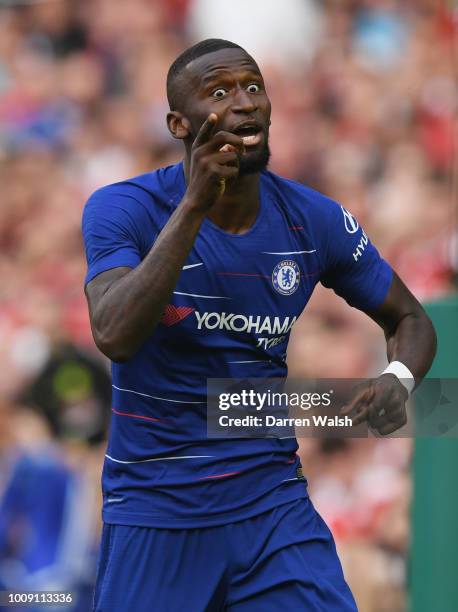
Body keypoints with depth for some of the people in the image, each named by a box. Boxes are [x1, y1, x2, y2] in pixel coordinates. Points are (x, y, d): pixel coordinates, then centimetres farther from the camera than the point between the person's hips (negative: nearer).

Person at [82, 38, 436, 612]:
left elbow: (410, 320, 12)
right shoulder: (123, 209, -11)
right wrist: (195, 205, -31)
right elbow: (115, 337, -28)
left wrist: (398, 380, -12)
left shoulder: (315, 220, -2)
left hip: (273, 503, 2)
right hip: (154, 514, -2)